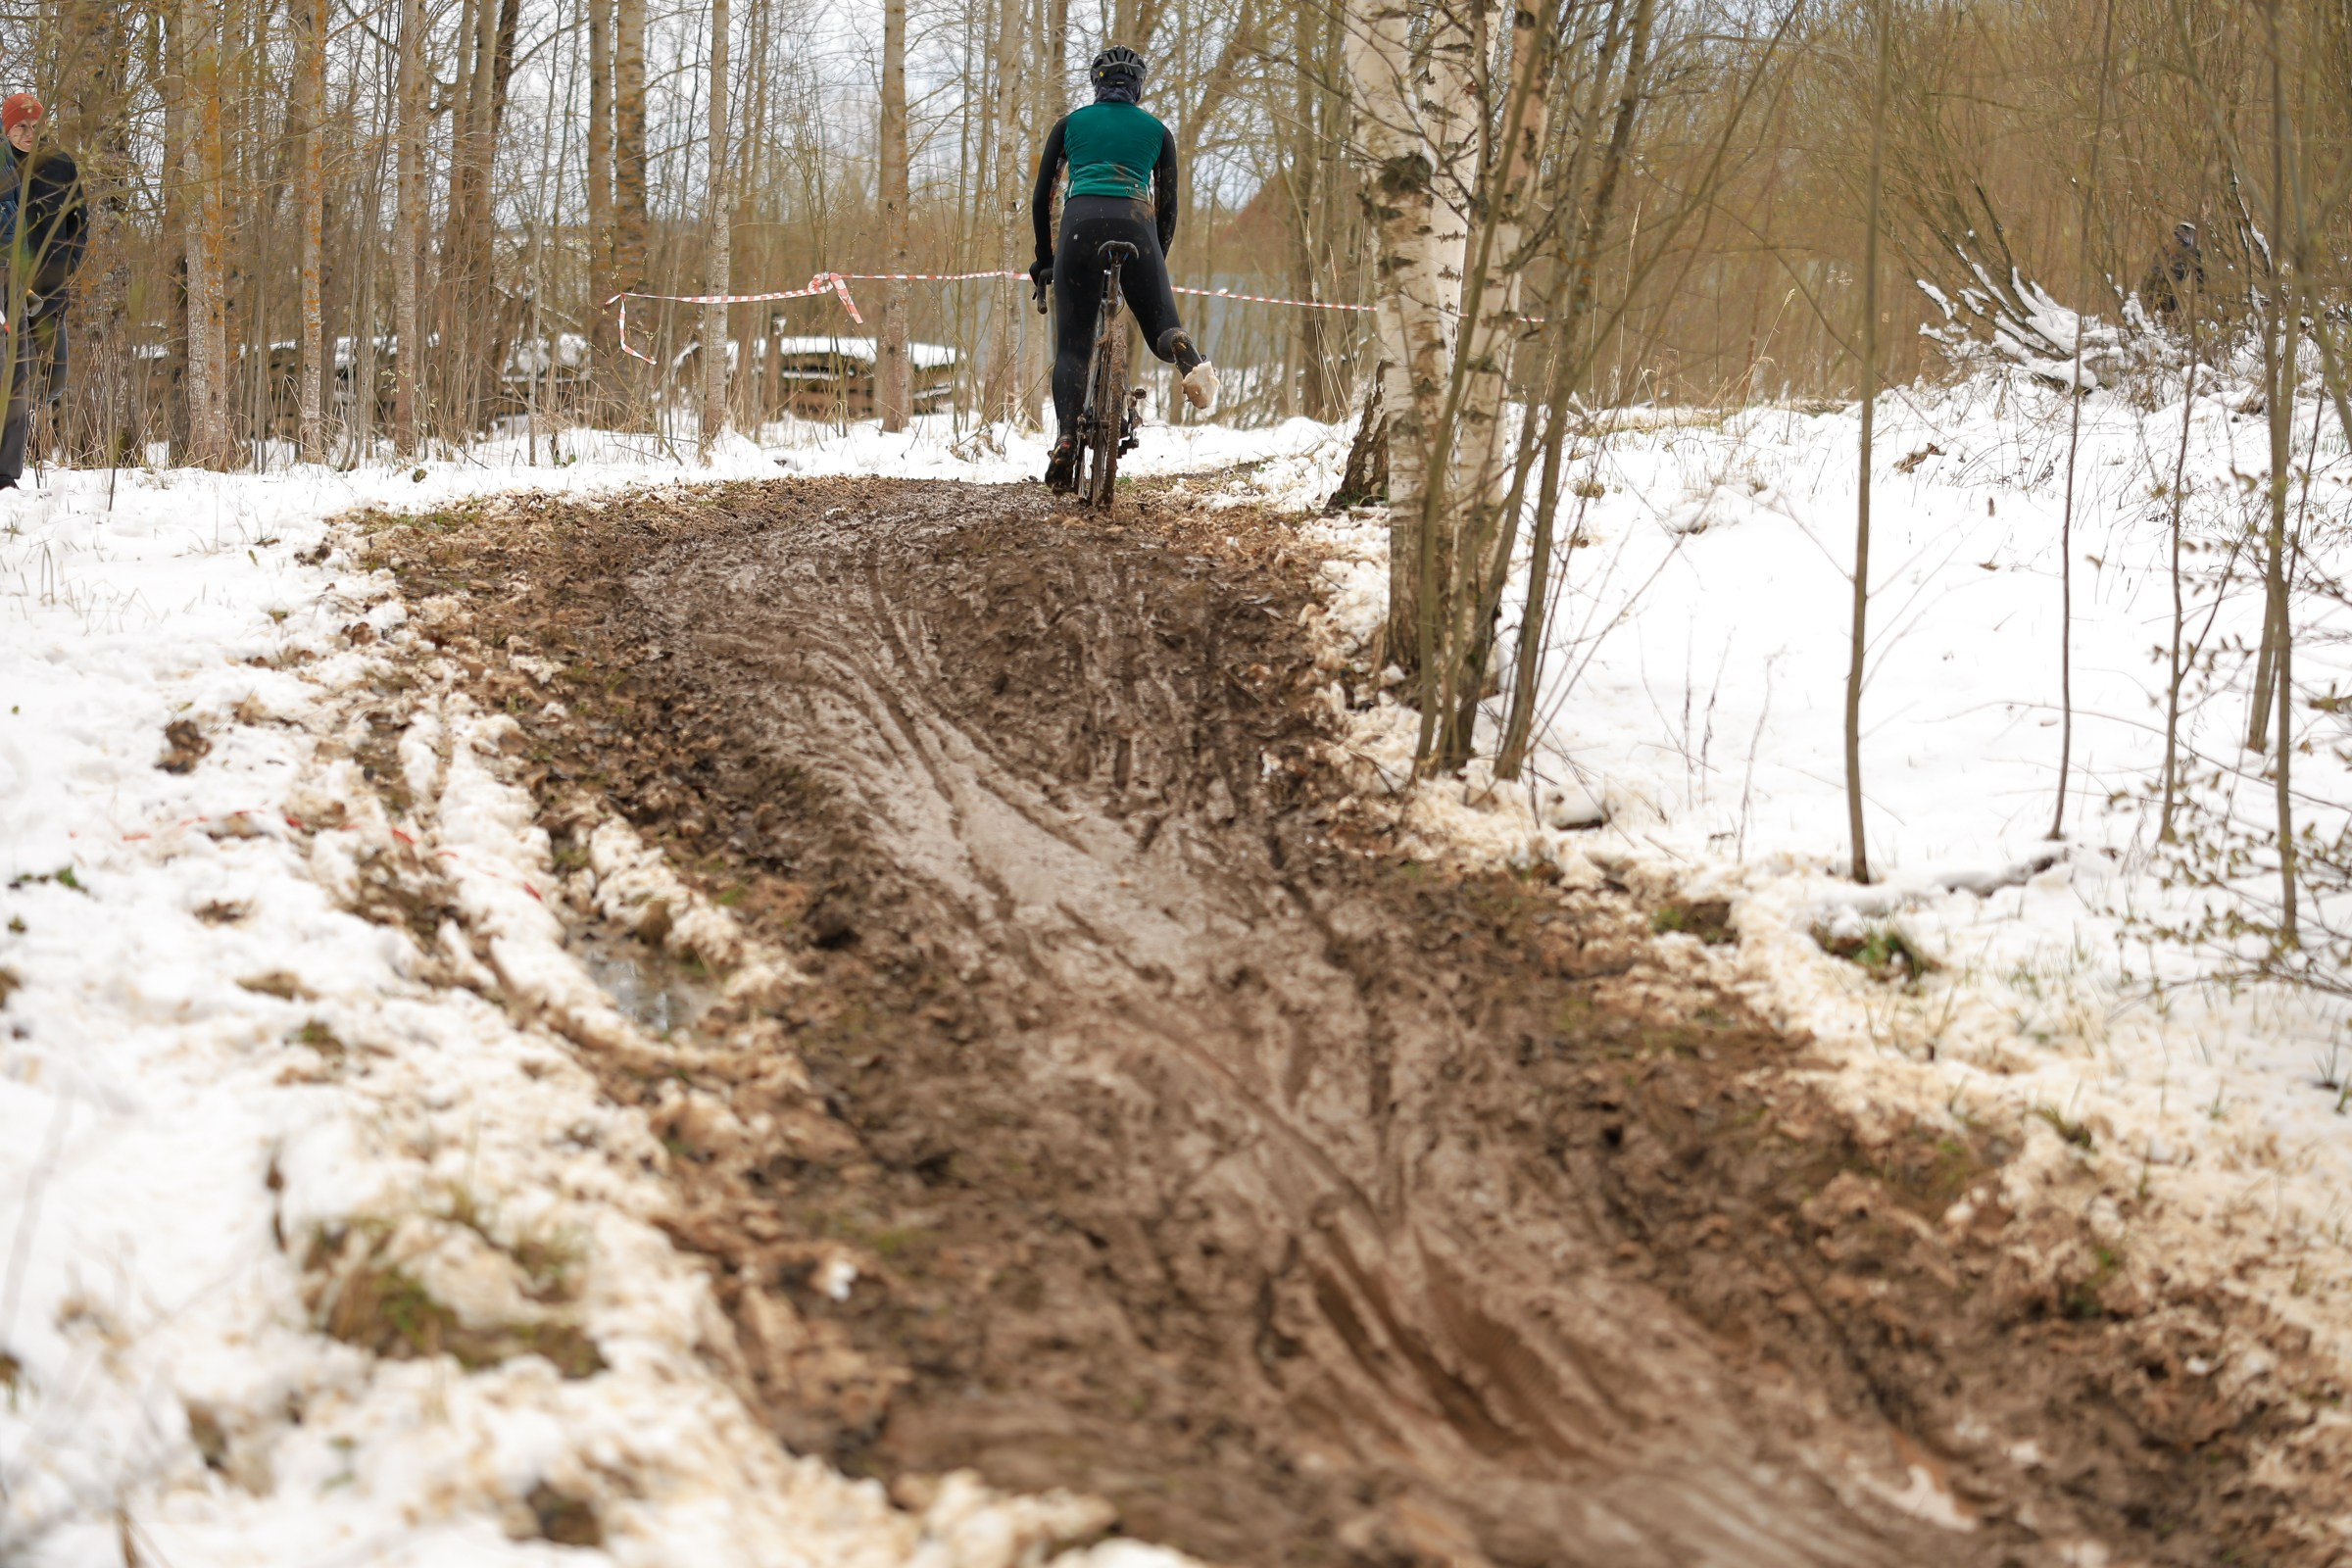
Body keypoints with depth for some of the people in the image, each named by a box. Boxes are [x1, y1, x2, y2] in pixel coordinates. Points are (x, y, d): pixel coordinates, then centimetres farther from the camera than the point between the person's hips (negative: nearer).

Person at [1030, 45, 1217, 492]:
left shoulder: (1071, 123, 21)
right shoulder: (1156, 131, 22)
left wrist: (1044, 259, 27)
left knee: (1072, 346, 5)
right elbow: (1167, 207, 18)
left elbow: (1041, 198, 19)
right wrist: (1156, 262, 28)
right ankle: (1188, 357, -30)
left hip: (1081, 222, 0)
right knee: (1161, 327, 10)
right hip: (1135, 224, 0)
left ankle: (1066, 440, -17)